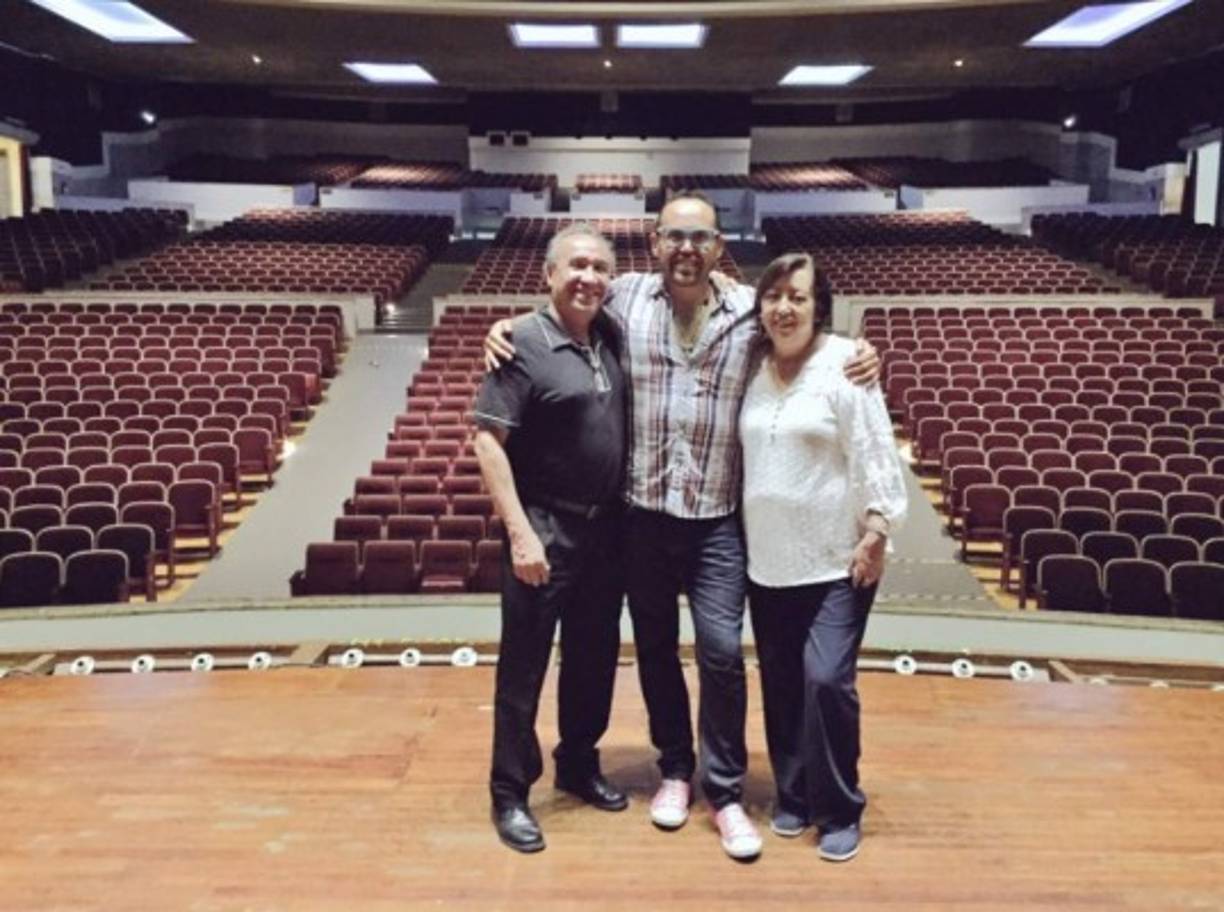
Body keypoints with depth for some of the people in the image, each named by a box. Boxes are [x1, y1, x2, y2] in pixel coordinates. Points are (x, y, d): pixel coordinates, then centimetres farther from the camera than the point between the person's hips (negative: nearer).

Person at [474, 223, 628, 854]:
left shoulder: (612, 338, 4)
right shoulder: (524, 344, -14)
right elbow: (487, 440, -17)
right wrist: (520, 532, -21)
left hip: (606, 526, 7)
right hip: (544, 529, -6)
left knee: (595, 656, 18)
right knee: (524, 664, 5)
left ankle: (578, 764, 37)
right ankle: (509, 792, 20)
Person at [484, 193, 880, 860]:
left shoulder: (752, 311, -2)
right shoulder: (625, 297, 0)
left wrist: (859, 356, -6)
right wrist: (509, 326, 0)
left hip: (717, 519, -1)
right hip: (641, 513, 2)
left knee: (722, 650, -5)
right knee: (655, 648, 13)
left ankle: (725, 793, 15)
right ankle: (675, 770, 34)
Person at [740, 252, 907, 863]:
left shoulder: (844, 366, -10)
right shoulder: (754, 368, 5)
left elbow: (876, 457, -12)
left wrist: (875, 536, -14)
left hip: (836, 561, -5)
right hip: (768, 560, 5)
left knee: (826, 680, -9)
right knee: (780, 684, 11)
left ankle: (840, 811, 11)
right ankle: (794, 796, 29)